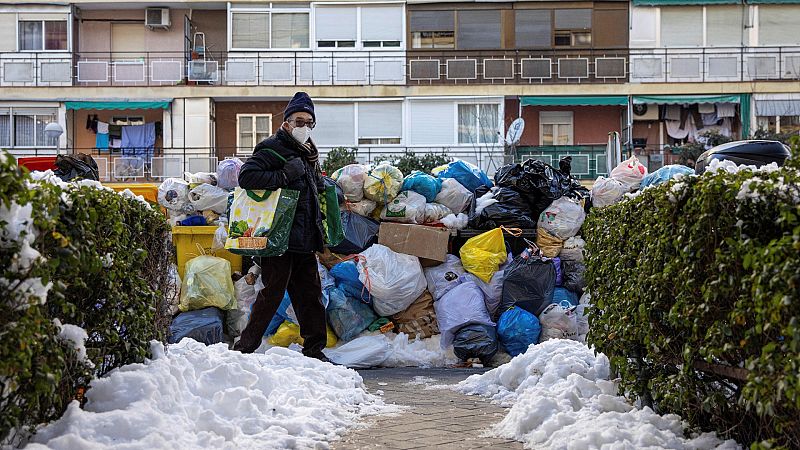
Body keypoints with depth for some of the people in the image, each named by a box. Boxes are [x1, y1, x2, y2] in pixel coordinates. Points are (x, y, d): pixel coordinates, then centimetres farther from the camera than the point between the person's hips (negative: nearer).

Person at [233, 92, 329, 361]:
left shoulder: (309, 154, 19)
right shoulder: (272, 149, -7)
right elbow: (246, 177, -20)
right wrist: (284, 176, -22)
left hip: (304, 239, 8)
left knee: (310, 293, 11)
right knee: (273, 292, -8)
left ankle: (314, 350, 20)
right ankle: (244, 348, 0)